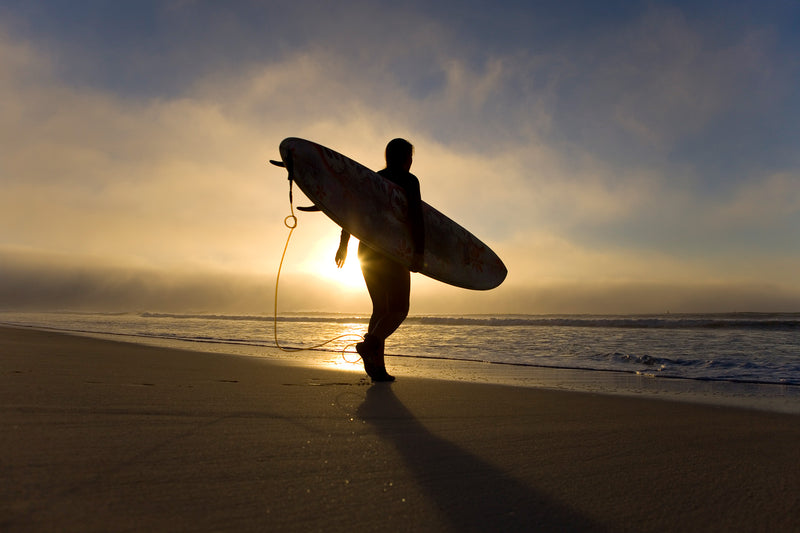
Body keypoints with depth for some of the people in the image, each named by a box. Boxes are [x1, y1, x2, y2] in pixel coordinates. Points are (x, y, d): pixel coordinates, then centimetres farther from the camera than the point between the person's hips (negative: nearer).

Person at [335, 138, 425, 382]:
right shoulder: (408, 180, -2)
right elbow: (416, 216, -15)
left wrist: (343, 244, 16)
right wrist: (419, 252, -20)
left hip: (367, 250, 7)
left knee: (380, 309, 10)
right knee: (399, 309, 1)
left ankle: (378, 367, 4)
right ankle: (368, 345, -23)